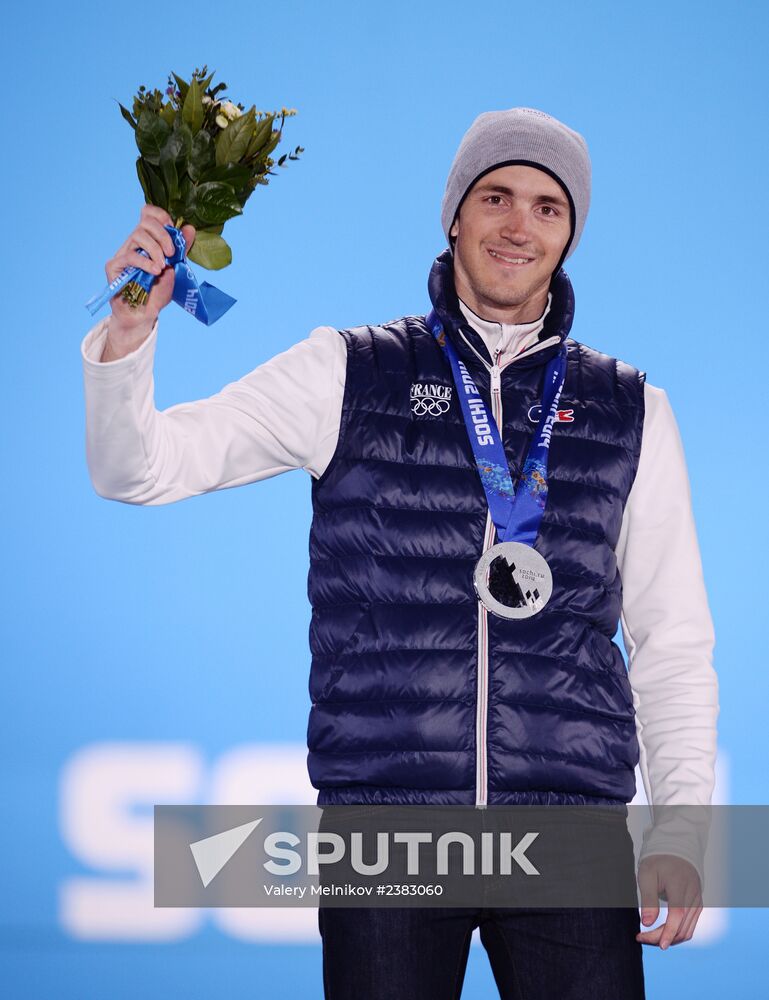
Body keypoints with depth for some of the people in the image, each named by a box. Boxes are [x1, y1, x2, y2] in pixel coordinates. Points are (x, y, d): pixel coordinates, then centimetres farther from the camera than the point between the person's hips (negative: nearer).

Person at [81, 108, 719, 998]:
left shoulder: (629, 412, 11)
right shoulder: (347, 376, 8)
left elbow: (673, 639, 13)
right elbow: (137, 469, 4)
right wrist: (127, 335, -15)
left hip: (569, 824, 1)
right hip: (385, 816, -1)